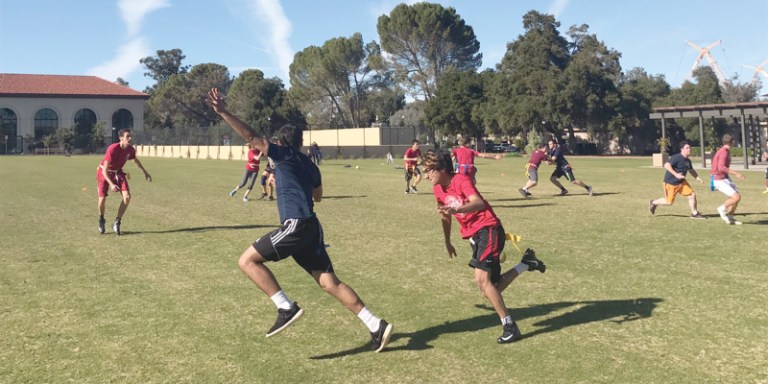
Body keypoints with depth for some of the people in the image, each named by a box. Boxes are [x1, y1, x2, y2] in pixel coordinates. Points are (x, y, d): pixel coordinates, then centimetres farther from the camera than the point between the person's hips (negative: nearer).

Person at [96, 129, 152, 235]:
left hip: (118, 172, 5)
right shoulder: (112, 149, -32)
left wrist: (145, 172, 19)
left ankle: (117, 223, 0)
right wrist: (111, 184, -42)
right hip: (104, 172, -5)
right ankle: (101, 220, 23)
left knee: (127, 196, -14)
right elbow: (104, 170, -31)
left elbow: (136, 160, 12)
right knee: (102, 199, -10)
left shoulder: (130, 149, -14)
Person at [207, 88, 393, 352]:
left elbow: (252, 137, -10)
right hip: (311, 227, 8)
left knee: (247, 260, -3)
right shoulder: (310, 165, 22)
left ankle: (286, 308, -11)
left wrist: (223, 113, -13)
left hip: (297, 226, -8)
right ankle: (376, 326, 6)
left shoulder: (284, 155, 1)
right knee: (329, 283, 9)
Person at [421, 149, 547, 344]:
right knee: (490, 286, 8)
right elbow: (446, 215, 24)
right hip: (474, 235, 9)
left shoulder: (461, 179, -16)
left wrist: (455, 210, -50)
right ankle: (526, 263, 25)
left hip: (488, 229, -9)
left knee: (482, 280, -21)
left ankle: (509, 326, -12)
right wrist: (447, 242, 34)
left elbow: (479, 203, -34)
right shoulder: (438, 189, 7)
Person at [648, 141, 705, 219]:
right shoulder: (676, 157, -22)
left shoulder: (687, 160, 5)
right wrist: (676, 174, -38)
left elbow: (691, 170, 22)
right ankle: (653, 203, 27)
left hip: (681, 182, 8)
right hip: (670, 183, -8)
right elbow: (666, 165, -32)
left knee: (692, 195, -1)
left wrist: (697, 177, 6)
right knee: (669, 202, 2)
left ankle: (694, 214, 14)